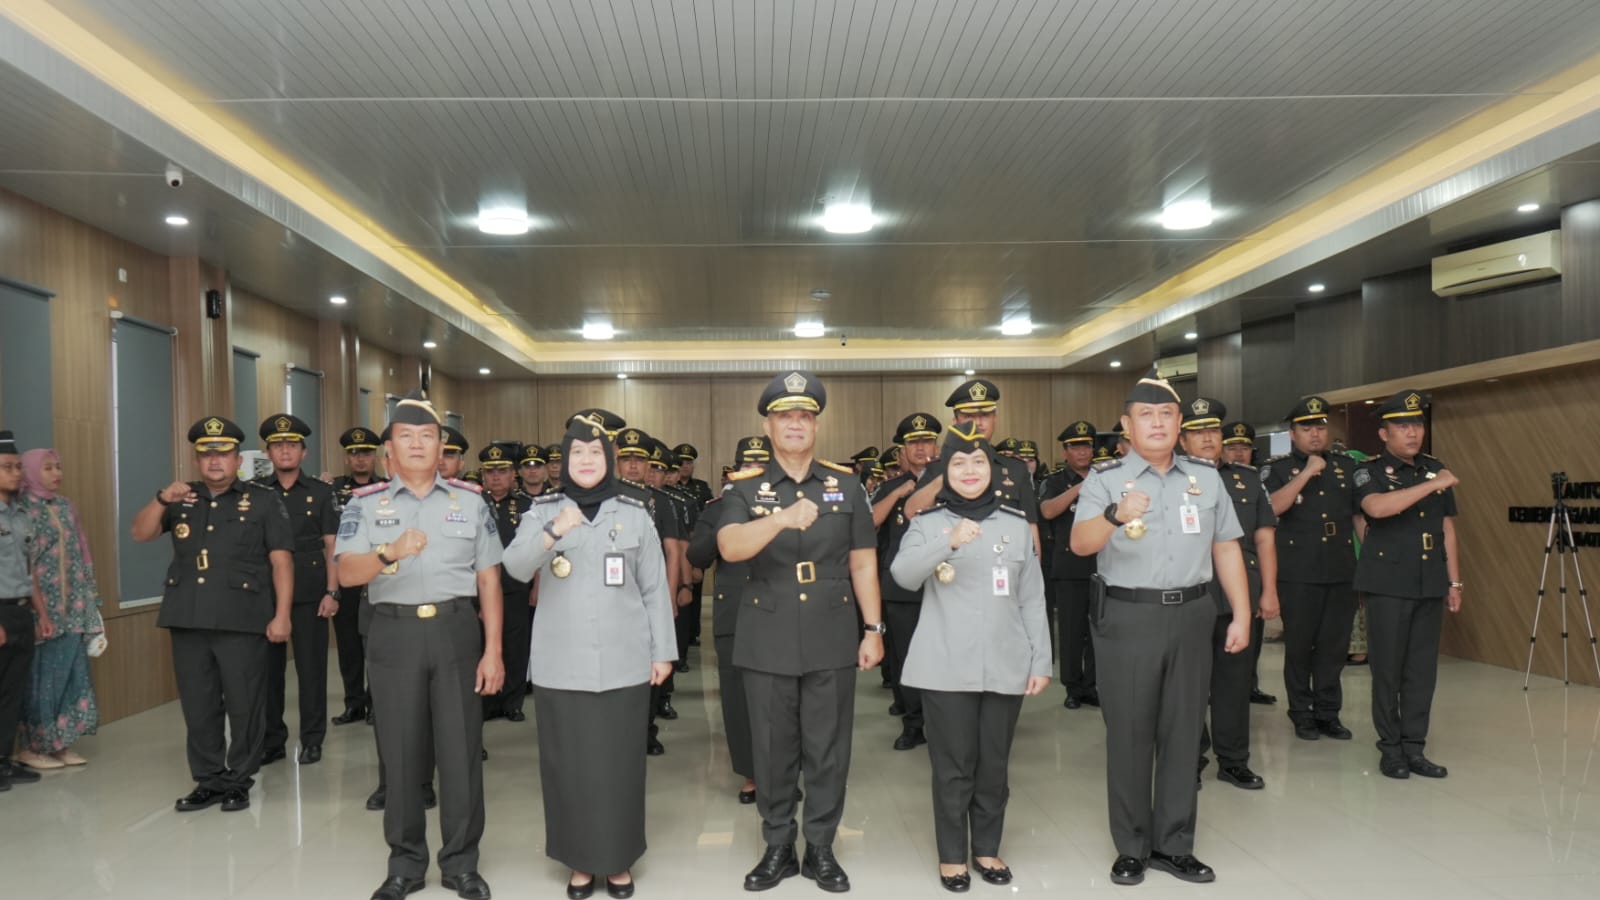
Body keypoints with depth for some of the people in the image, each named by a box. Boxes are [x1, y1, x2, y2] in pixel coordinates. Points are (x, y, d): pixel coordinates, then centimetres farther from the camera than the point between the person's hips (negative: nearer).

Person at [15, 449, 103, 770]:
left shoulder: (66, 507, 12)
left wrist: (89, 601, 12)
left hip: (71, 608, 6)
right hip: (38, 609, -6)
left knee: (70, 674, 8)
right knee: (40, 676, 0)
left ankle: (60, 742, 17)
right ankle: (32, 746, 11)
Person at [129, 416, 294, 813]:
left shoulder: (263, 501, 1)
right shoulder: (182, 500, 14)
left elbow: (281, 561, -3)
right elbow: (140, 533, 7)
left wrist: (281, 615, -10)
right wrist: (161, 500, -11)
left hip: (242, 621, -4)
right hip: (187, 620, 4)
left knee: (244, 706, 3)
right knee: (198, 706, 11)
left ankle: (239, 781, 17)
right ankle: (209, 780, 24)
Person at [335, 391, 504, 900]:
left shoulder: (470, 501, 5)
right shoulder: (366, 504, 4)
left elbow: (489, 580, 4)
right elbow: (346, 574, -9)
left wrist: (493, 650, -2)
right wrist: (390, 552, -30)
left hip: (456, 632, 0)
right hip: (394, 635, 0)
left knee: (461, 749, 4)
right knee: (401, 752, 8)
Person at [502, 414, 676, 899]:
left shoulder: (635, 513, 4)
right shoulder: (542, 511, 4)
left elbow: (655, 588, 5)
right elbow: (516, 567, -13)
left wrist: (663, 651, 3)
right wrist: (553, 531, -29)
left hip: (623, 663, 0)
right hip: (561, 665, 0)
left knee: (619, 762, 5)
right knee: (569, 762, 6)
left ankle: (619, 859, 20)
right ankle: (581, 860, 21)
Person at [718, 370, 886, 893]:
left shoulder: (846, 483, 4)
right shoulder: (745, 488, 0)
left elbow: (863, 562, 6)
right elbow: (730, 548, -19)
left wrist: (874, 629, 2)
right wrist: (781, 519, -34)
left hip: (831, 638, 1)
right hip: (767, 640, 0)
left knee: (828, 749, 8)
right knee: (773, 749, 10)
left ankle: (821, 849, 24)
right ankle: (778, 847, 26)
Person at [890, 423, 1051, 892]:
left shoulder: (1016, 524, 7)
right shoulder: (928, 522, 0)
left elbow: (1033, 600, 9)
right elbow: (903, 575, -18)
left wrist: (1042, 661, 5)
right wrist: (949, 542, -32)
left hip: (1005, 666, 2)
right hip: (946, 667, -2)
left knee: (994, 763, 11)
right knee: (952, 765, 4)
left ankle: (987, 848, 28)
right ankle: (952, 854, 19)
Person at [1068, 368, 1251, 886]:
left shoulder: (1205, 477, 10)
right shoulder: (1105, 479, -3)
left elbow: (1226, 547, 12)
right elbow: (1080, 544, -18)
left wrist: (1242, 615, 6)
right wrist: (1115, 515, -37)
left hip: (1191, 615, 4)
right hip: (1127, 618, -3)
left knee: (1183, 731, 10)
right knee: (1129, 734, 4)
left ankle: (1173, 845, 23)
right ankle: (1131, 848, 17)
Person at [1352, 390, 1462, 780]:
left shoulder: (1435, 469, 13)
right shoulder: (1370, 471, -3)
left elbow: (1447, 529, 16)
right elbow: (1376, 506, -26)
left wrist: (1454, 582, 14)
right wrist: (1431, 485, -26)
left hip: (1430, 586, 5)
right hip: (1388, 585, -5)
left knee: (1423, 669, 6)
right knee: (1388, 668, 0)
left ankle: (1414, 747, 15)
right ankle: (1390, 747, 11)